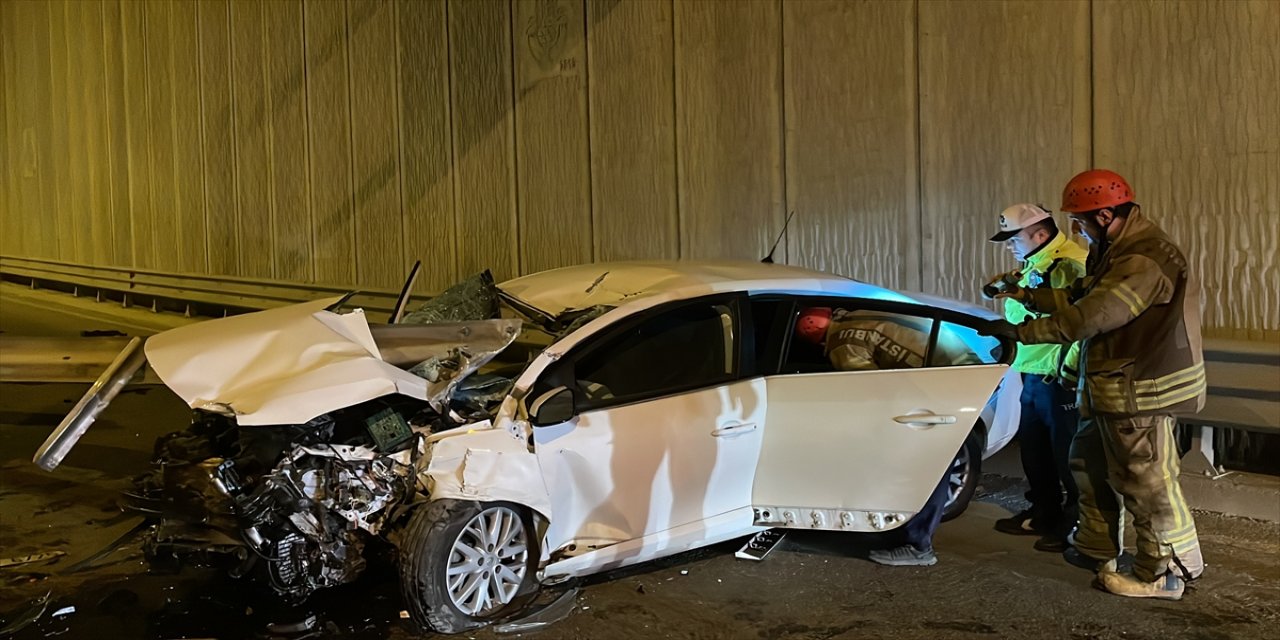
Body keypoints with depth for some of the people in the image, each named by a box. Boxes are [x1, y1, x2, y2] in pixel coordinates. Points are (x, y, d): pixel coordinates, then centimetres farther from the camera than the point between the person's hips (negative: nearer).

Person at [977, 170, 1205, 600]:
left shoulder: (1145, 260, -25)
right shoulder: (1117, 250, 10)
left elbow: (1088, 317, -28)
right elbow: (1079, 299, 16)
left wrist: (1019, 331, -22)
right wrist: (1028, 296, 5)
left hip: (1140, 390, -11)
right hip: (1111, 386, 11)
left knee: (1146, 480, 0)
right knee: (1090, 463, 20)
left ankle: (1165, 574, 13)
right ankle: (1095, 549, 34)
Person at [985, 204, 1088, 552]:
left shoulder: (1071, 264, -19)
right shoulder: (1031, 266, 15)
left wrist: (1069, 366, -23)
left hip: (1060, 380, -10)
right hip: (1033, 377, 10)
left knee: (1067, 455, 2)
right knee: (1033, 450, 20)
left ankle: (1075, 526, 15)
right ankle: (1044, 513, 35)